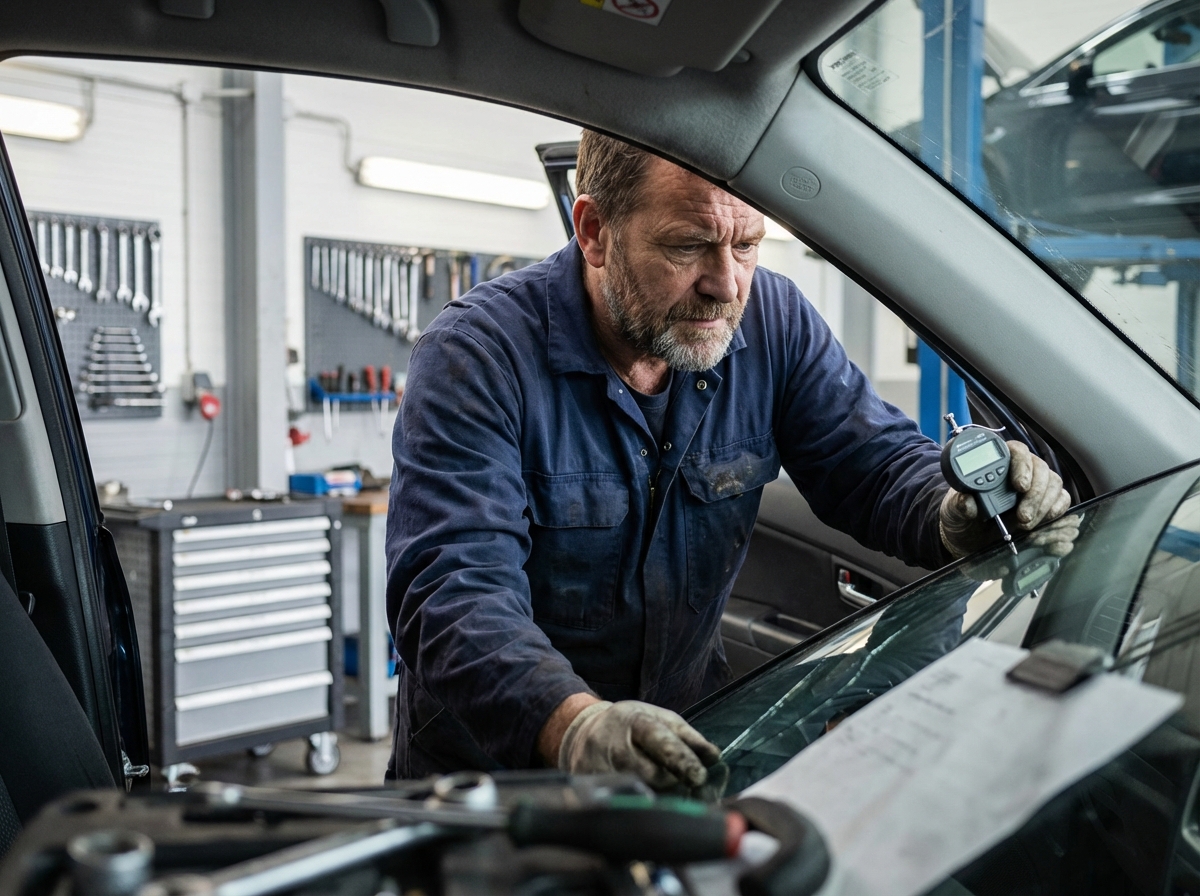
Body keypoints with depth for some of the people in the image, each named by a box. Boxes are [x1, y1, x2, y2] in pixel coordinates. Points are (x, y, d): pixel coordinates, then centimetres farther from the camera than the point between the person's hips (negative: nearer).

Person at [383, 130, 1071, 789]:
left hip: (685, 737, 1)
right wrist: (577, 725, -49)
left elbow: (875, 462, 1)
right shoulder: (476, 356, -20)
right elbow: (456, 593, -30)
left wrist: (956, 516, -24)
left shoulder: (771, 320, -4)